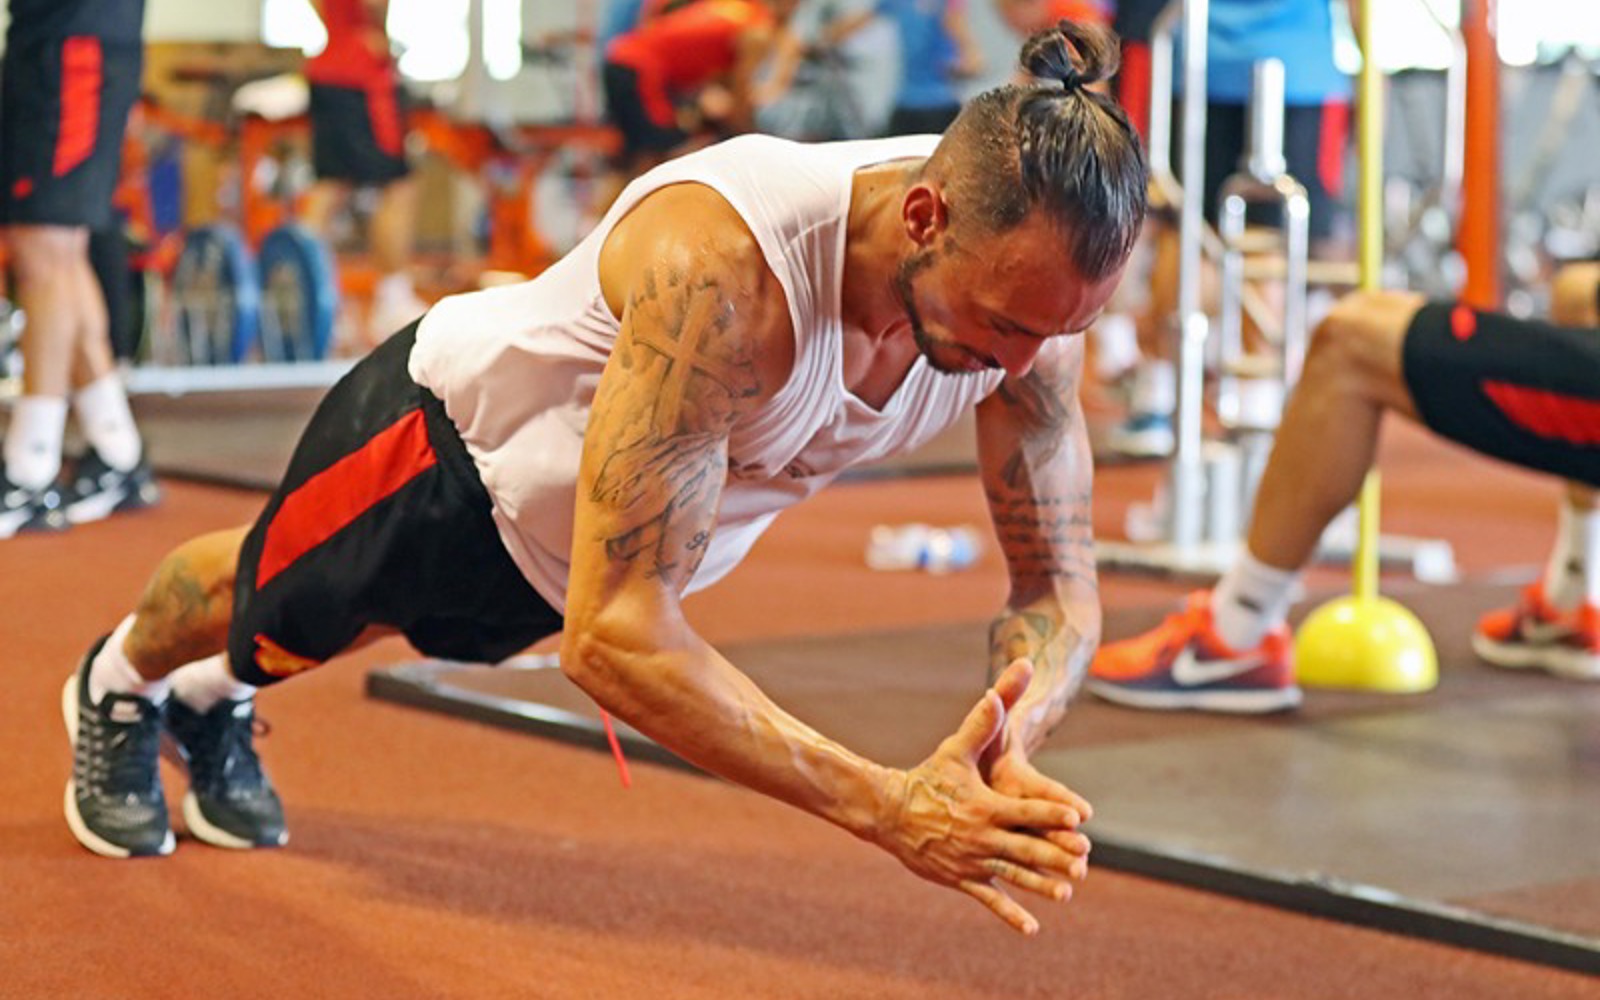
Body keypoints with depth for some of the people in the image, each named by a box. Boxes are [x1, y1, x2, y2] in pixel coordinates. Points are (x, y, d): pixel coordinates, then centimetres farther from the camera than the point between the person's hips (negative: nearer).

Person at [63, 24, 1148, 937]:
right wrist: (885, 804, -57)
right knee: (265, 610, 29)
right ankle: (118, 688, 65)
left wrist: (1008, 746, -46)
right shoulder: (718, 268, -50)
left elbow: (1061, 584, -23)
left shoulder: (1027, 268, -30)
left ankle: (213, 702, 69)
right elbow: (611, 633, -51)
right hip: (461, 438, -5)